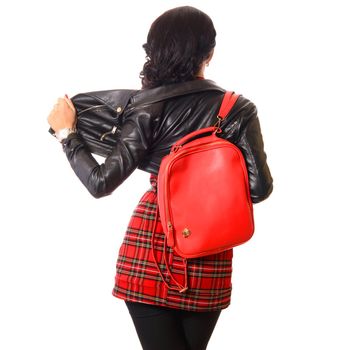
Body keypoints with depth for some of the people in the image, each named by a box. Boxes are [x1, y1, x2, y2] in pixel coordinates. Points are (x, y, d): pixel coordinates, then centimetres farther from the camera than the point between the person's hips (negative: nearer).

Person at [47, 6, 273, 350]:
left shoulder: (148, 108, -6)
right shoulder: (238, 110, -2)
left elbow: (101, 182, -10)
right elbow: (259, 188, -5)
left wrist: (66, 133, 4)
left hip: (150, 244, -2)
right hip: (210, 256, 2)